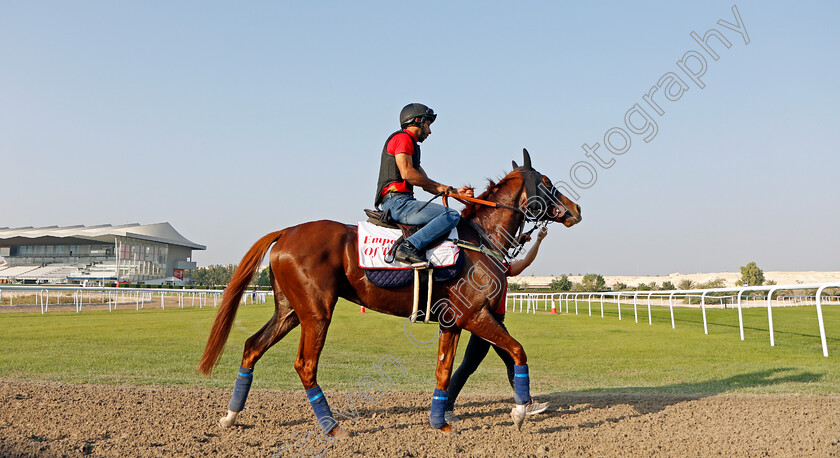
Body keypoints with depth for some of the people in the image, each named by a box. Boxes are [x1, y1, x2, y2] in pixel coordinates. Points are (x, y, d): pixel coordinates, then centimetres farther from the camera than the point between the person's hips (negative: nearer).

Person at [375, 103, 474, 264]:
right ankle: (409, 247, -30)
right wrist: (440, 187, -4)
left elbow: (426, 184, 25)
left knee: (449, 216, 21)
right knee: (452, 216, -20)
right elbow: (407, 173, -14)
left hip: (393, 205, 10)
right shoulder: (402, 138, -1)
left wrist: (455, 191, 14)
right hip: (397, 202, -10)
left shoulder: (411, 145, 28)